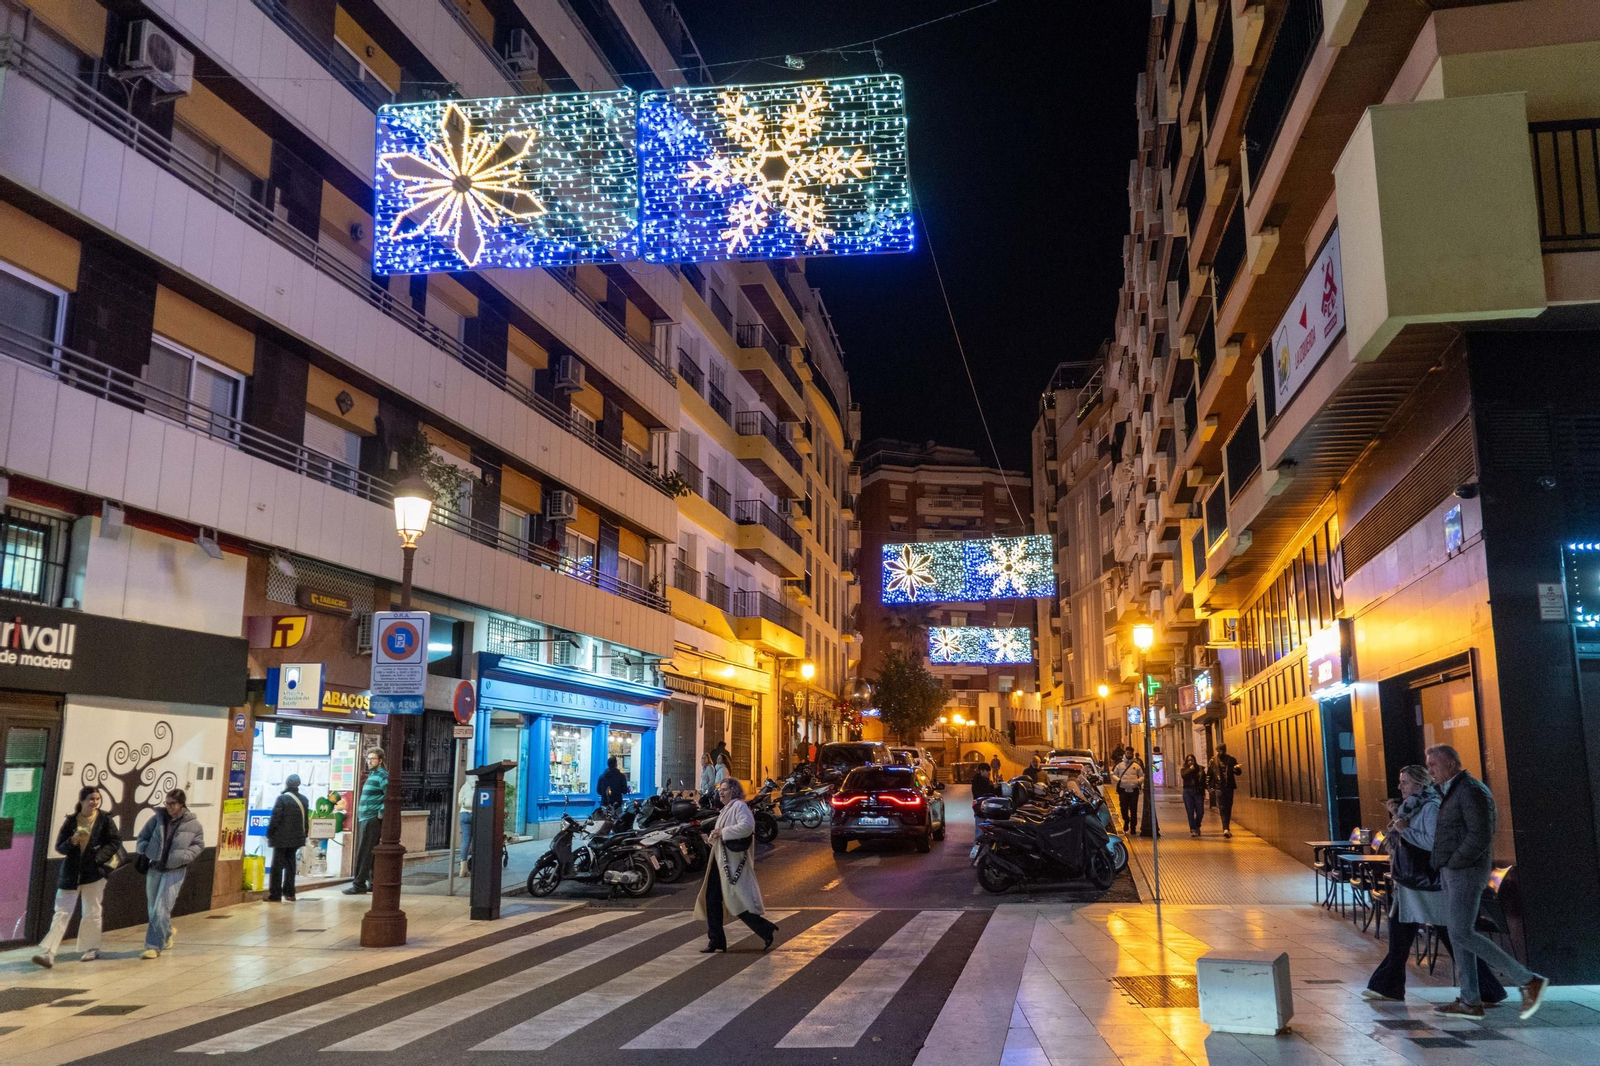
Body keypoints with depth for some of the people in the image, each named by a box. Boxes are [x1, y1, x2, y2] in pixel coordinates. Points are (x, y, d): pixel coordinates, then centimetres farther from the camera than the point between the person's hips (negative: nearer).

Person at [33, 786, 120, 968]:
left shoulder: (106, 820, -2)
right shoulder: (70, 821, 2)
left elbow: (115, 842, -2)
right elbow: (59, 847, 1)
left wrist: (98, 857, -15)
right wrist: (72, 841, -19)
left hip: (94, 871, -1)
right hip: (71, 872, 1)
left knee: (92, 913, 6)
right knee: (62, 912, -3)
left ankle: (90, 949, 19)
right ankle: (47, 953, -8)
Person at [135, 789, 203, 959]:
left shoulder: (193, 824, -8)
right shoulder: (158, 818, -2)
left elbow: (199, 845, 1)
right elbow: (143, 836, 9)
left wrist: (184, 857, -15)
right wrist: (144, 850, -9)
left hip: (175, 871, -4)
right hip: (154, 868, 4)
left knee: (161, 910, -8)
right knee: (153, 909, 17)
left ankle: (154, 946, 1)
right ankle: (166, 933, 43)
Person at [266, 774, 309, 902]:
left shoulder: (282, 798, -11)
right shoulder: (303, 799, 8)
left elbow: (275, 818, -14)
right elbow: (306, 820, 12)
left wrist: (269, 833, -5)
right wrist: (304, 834, 19)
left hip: (281, 838, -6)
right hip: (296, 838, 6)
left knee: (277, 865, -1)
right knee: (290, 864, 14)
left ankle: (275, 894, -2)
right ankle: (289, 893, 16)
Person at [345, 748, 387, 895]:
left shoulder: (382, 775, -12)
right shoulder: (372, 775, 18)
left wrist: (381, 813, -18)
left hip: (372, 819, -10)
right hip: (365, 818, 10)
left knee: (364, 853, -7)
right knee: (370, 853, 12)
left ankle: (359, 884, -4)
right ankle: (373, 882, 16)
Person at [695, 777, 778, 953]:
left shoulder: (739, 806, -11)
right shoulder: (726, 809, 19)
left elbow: (747, 825, -28)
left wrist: (724, 832, -22)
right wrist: (715, 836, 6)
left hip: (734, 862, -10)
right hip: (721, 860, 10)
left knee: (737, 901, -9)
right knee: (711, 899, 8)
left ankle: (766, 931, 2)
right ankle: (715, 940, 14)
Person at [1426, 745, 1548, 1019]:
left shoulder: (1471, 790, -14)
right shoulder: (1452, 792, 17)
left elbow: (1480, 835, -21)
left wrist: (1453, 863, -16)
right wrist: (1446, 867, 11)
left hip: (1466, 871, -10)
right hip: (1452, 873, 10)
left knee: (1462, 934, -11)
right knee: (1457, 934, 9)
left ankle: (1528, 981, -5)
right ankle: (1470, 1002, 12)